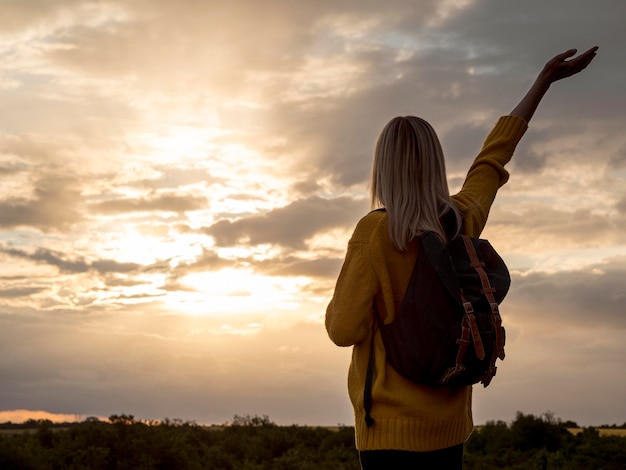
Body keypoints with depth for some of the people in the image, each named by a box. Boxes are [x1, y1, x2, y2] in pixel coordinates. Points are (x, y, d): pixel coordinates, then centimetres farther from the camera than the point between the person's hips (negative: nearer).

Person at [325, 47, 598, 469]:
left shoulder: (376, 232, -14)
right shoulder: (463, 220, 1)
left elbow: (344, 329, -14)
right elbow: (494, 158, 16)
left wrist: (346, 295, 8)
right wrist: (545, 80, 28)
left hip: (392, 428, -6)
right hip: (450, 423, 6)